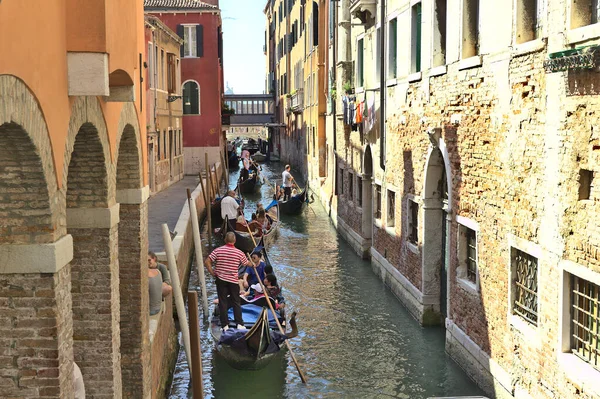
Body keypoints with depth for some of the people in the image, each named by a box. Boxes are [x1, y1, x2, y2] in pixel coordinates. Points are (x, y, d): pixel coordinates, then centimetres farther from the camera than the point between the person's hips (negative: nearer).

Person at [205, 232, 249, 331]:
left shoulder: (218, 250, -7)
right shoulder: (239, 253, -6)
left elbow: (207, 262, -12)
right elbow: (246, 264, 11)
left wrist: (212, 273, -1)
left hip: (221, 280, 0)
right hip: (234, 281, 0)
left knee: (223, 302, 7)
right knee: (236, 302, 11)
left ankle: (225, 325, 6)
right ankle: (239, 324, 5)